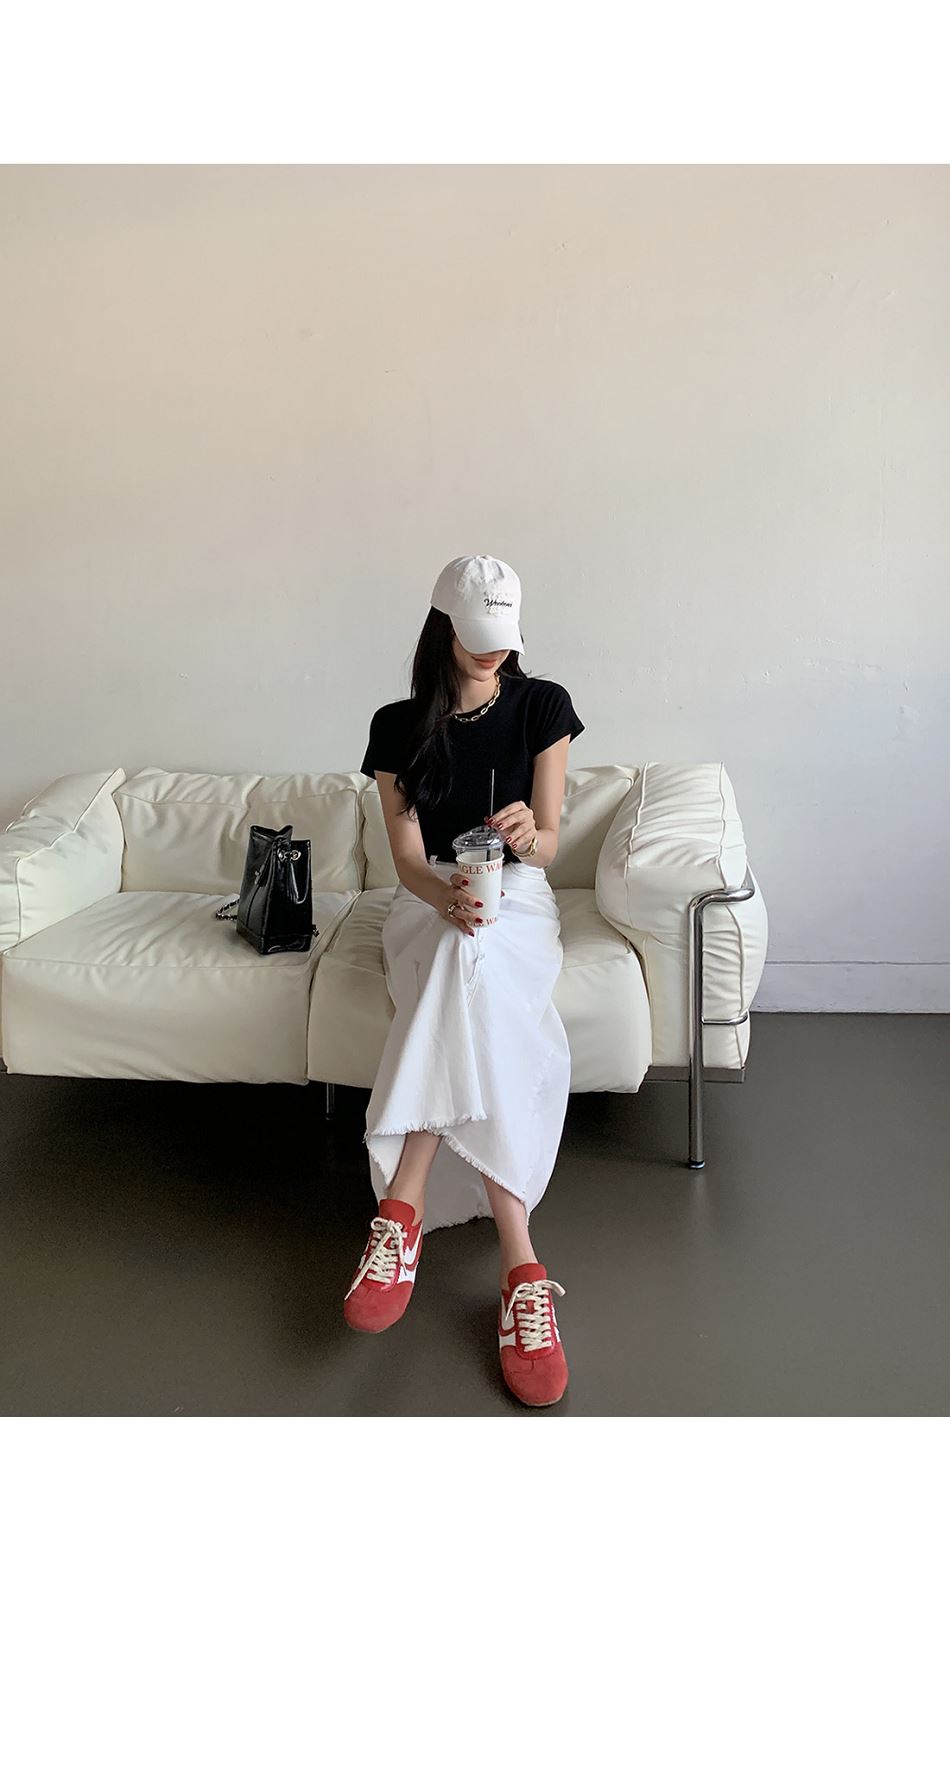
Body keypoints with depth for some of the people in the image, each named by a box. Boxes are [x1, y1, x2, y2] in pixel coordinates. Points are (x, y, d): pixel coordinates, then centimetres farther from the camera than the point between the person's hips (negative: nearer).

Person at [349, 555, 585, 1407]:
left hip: (519, 897, 0)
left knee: (472, 960, -39)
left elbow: (548, 846, -3)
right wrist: (447, 894, -29)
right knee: (475, 988, -37)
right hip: (430, 900, 0)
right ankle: (518, 1260, -43)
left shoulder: (542, 706, 1)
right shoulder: (399, 726, 2)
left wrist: (529, 833, -29)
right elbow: (408, 858, -5)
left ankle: (406, 1204, -40)